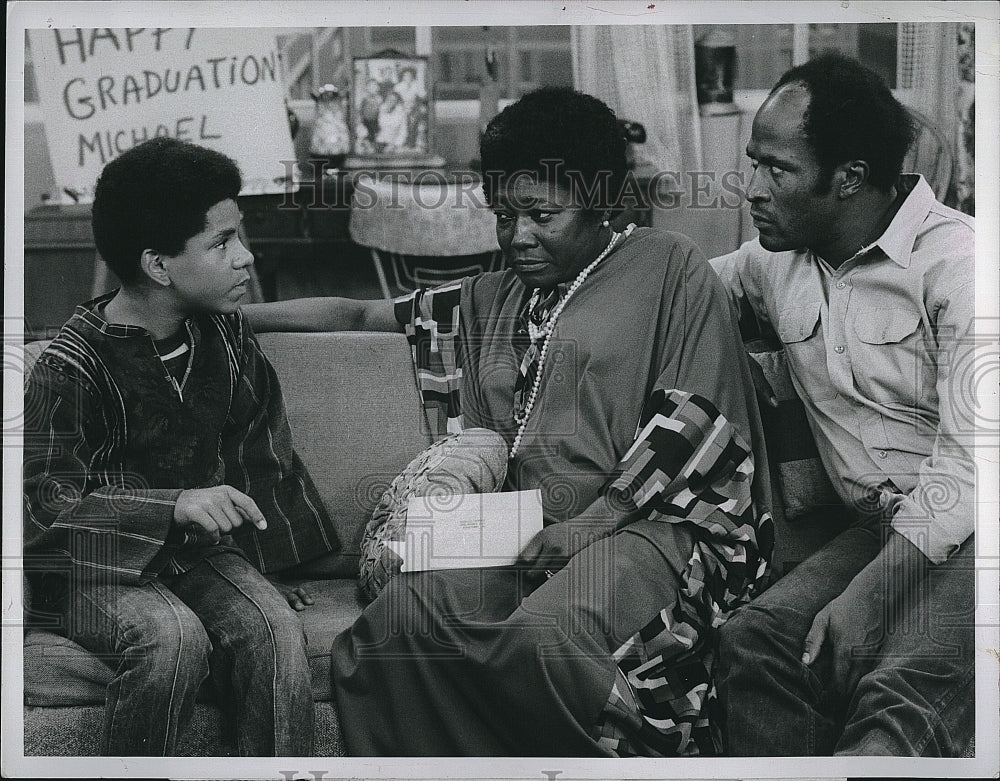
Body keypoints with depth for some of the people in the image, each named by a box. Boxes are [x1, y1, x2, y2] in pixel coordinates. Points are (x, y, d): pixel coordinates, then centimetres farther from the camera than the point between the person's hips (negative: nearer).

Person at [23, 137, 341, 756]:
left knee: (277, 630, -27)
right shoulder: (72, 366, -12)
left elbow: (264, 461, 18)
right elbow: (48, 504, -19)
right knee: (174, 638, -34)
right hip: (98, 569, -4)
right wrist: (176, 505, -31)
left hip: (203, 552, 5)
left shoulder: (227, 333, 6)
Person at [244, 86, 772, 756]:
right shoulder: (488, 300, 27)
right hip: (518, 535, 5)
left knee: (543, 632, -36)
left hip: (654, 518, -5)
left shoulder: (668, 267, 8)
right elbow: (359, 314, 27)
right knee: (396, 620, -26)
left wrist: (595, 520, -12)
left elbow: (694, 412, -3)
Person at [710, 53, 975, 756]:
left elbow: (970, 458, -18)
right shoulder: (773, 263, 11)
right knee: (756, 637, -22)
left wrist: (867, 598, -26)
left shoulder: (956, 258, -11)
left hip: (961, 533, -6)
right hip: (878, 532, 6)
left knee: (904, 691, -33)